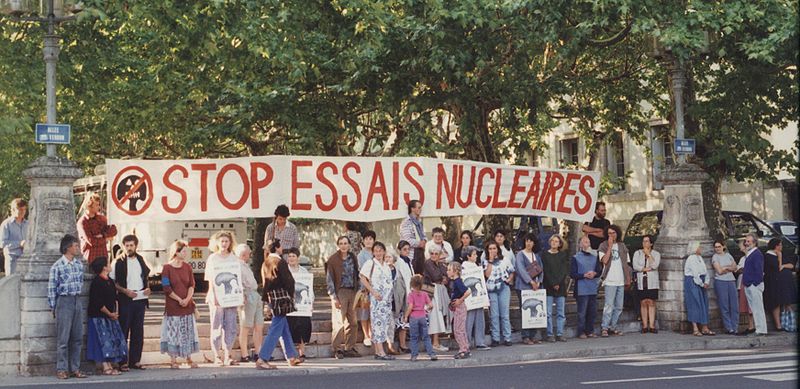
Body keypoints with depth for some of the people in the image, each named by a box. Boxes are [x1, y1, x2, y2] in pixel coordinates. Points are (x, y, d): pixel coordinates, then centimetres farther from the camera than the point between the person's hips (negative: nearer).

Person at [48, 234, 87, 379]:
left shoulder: (79, 264, 9)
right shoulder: (57, 266, -8)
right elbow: (51, 289, -4)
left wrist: (78, 298, 14)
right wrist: (53, 308, -2)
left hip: (77, 301, 6)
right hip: (64, 301, -5)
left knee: (78, 337, 6)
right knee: (63, 338, -3)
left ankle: (75, 368, 12)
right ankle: (61, 369, 3)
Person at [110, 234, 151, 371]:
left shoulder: (141, 260, 11)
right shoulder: (119, 262, -5)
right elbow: (112, 281, -5)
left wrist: (147, 288, 5)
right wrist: (125, 291, -16)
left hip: (140, 299, 5)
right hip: (125, 300, -5)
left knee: (138, 332, 8)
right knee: (123, 332, -2)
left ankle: (135, 361, 14)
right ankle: (122, 362, 2)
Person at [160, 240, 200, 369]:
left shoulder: (187, 267, 7)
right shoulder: (167, 268, -6)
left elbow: (191, 285, 2)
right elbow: (167, 288, -10)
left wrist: (187, 299, -14)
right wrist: (179, 300, -14)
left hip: (187, 305, 4)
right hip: (173, 306, -4)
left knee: (188, 332, 6)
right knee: (173, 332, -1)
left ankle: (189, 359, 15)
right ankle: (173, 360, 7)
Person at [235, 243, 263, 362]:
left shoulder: (246, 266, 24)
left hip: (255, 295, 10)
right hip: (247, 297, -10)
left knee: (259, 327, 9)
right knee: (245, 328, -6)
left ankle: (257, 353, 14)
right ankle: (244, 355, -3)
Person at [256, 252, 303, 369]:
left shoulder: (265, 264, 10)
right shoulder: (280, 263, -13)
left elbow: (265, 283, 14)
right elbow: (289, 281, -11)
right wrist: (291, 294, 5)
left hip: (271, 299, 8)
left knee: (285, 330, 18)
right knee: (275, 331, -8)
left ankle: (291, 357, 26)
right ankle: (262, 360, -13)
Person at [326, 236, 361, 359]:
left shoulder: (353, 258, 11)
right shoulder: (333, 259, -4)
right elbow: (329, 279, -5)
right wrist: (334, 297, -11)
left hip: (352, 292, 5)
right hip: (340, 292, -5)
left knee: (352, 322, 6)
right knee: (339, 322, -8)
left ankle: (350, 348, 13)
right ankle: (337, 349, -3)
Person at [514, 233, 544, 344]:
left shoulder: (536, 255, 16)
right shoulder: (520, 255, -1)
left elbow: (541, 269, 13)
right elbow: (521, 270, -12)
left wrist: (538, 282, -3)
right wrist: (531, 282, -17)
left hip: (535, 286, 5)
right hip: (523, 287, -5)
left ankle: (533, 336, 9)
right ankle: (525, 336, -3)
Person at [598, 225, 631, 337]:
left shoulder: (622, 246, 14)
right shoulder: (603, 246, 0)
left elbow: (626, 264, 16)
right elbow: (604, 260, -15)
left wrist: (628, 278, 11)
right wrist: (610, 246, -14)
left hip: (621, 281, 5)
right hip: (610, 281, -5)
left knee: (618, 307, 7)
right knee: (609, 305, -11)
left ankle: (613, 327, 14)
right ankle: (604, 328, -8)